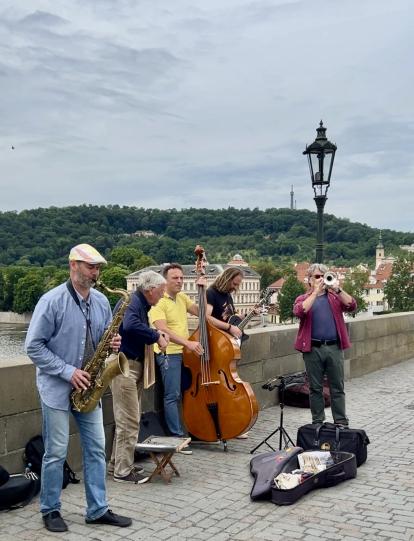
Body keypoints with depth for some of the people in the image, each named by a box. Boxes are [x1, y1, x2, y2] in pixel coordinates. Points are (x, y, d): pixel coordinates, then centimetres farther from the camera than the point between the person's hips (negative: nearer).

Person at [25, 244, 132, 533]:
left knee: (96, 449, 8)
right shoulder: (52, 300, -15)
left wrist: (113, 343, -10)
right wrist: (67, 371, -20)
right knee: (56, 452, 3)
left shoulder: (102, 301, 3)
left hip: (88, 387, 6)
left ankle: (98, 510, 19)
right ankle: (51, 510, 21)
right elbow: (34, 346, -14)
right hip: (57, 387, -6)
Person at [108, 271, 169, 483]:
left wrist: (157, 335, 5)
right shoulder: (132, 302, -17)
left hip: (134, 366, 11)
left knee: (127, 419, 17)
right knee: (129, 420, -5)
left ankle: (117, 463, 28)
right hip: (124, 365, -11)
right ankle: (123, 471, 4)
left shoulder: (141, 304, 14)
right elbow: (130, 325, -37)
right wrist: (156, 336, -25)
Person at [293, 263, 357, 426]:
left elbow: (351, 306, -5)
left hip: (334, 347, 1)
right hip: (313, 349, -1)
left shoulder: (335, 297, 12)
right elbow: (300, 312, -15)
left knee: (337, 388, 6)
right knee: (315, 388, 7)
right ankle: (317, 422, 17)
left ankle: (341, 422, 13)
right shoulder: (303, 298, 7)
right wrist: (316, 291, -13)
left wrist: (337, 289, -15)